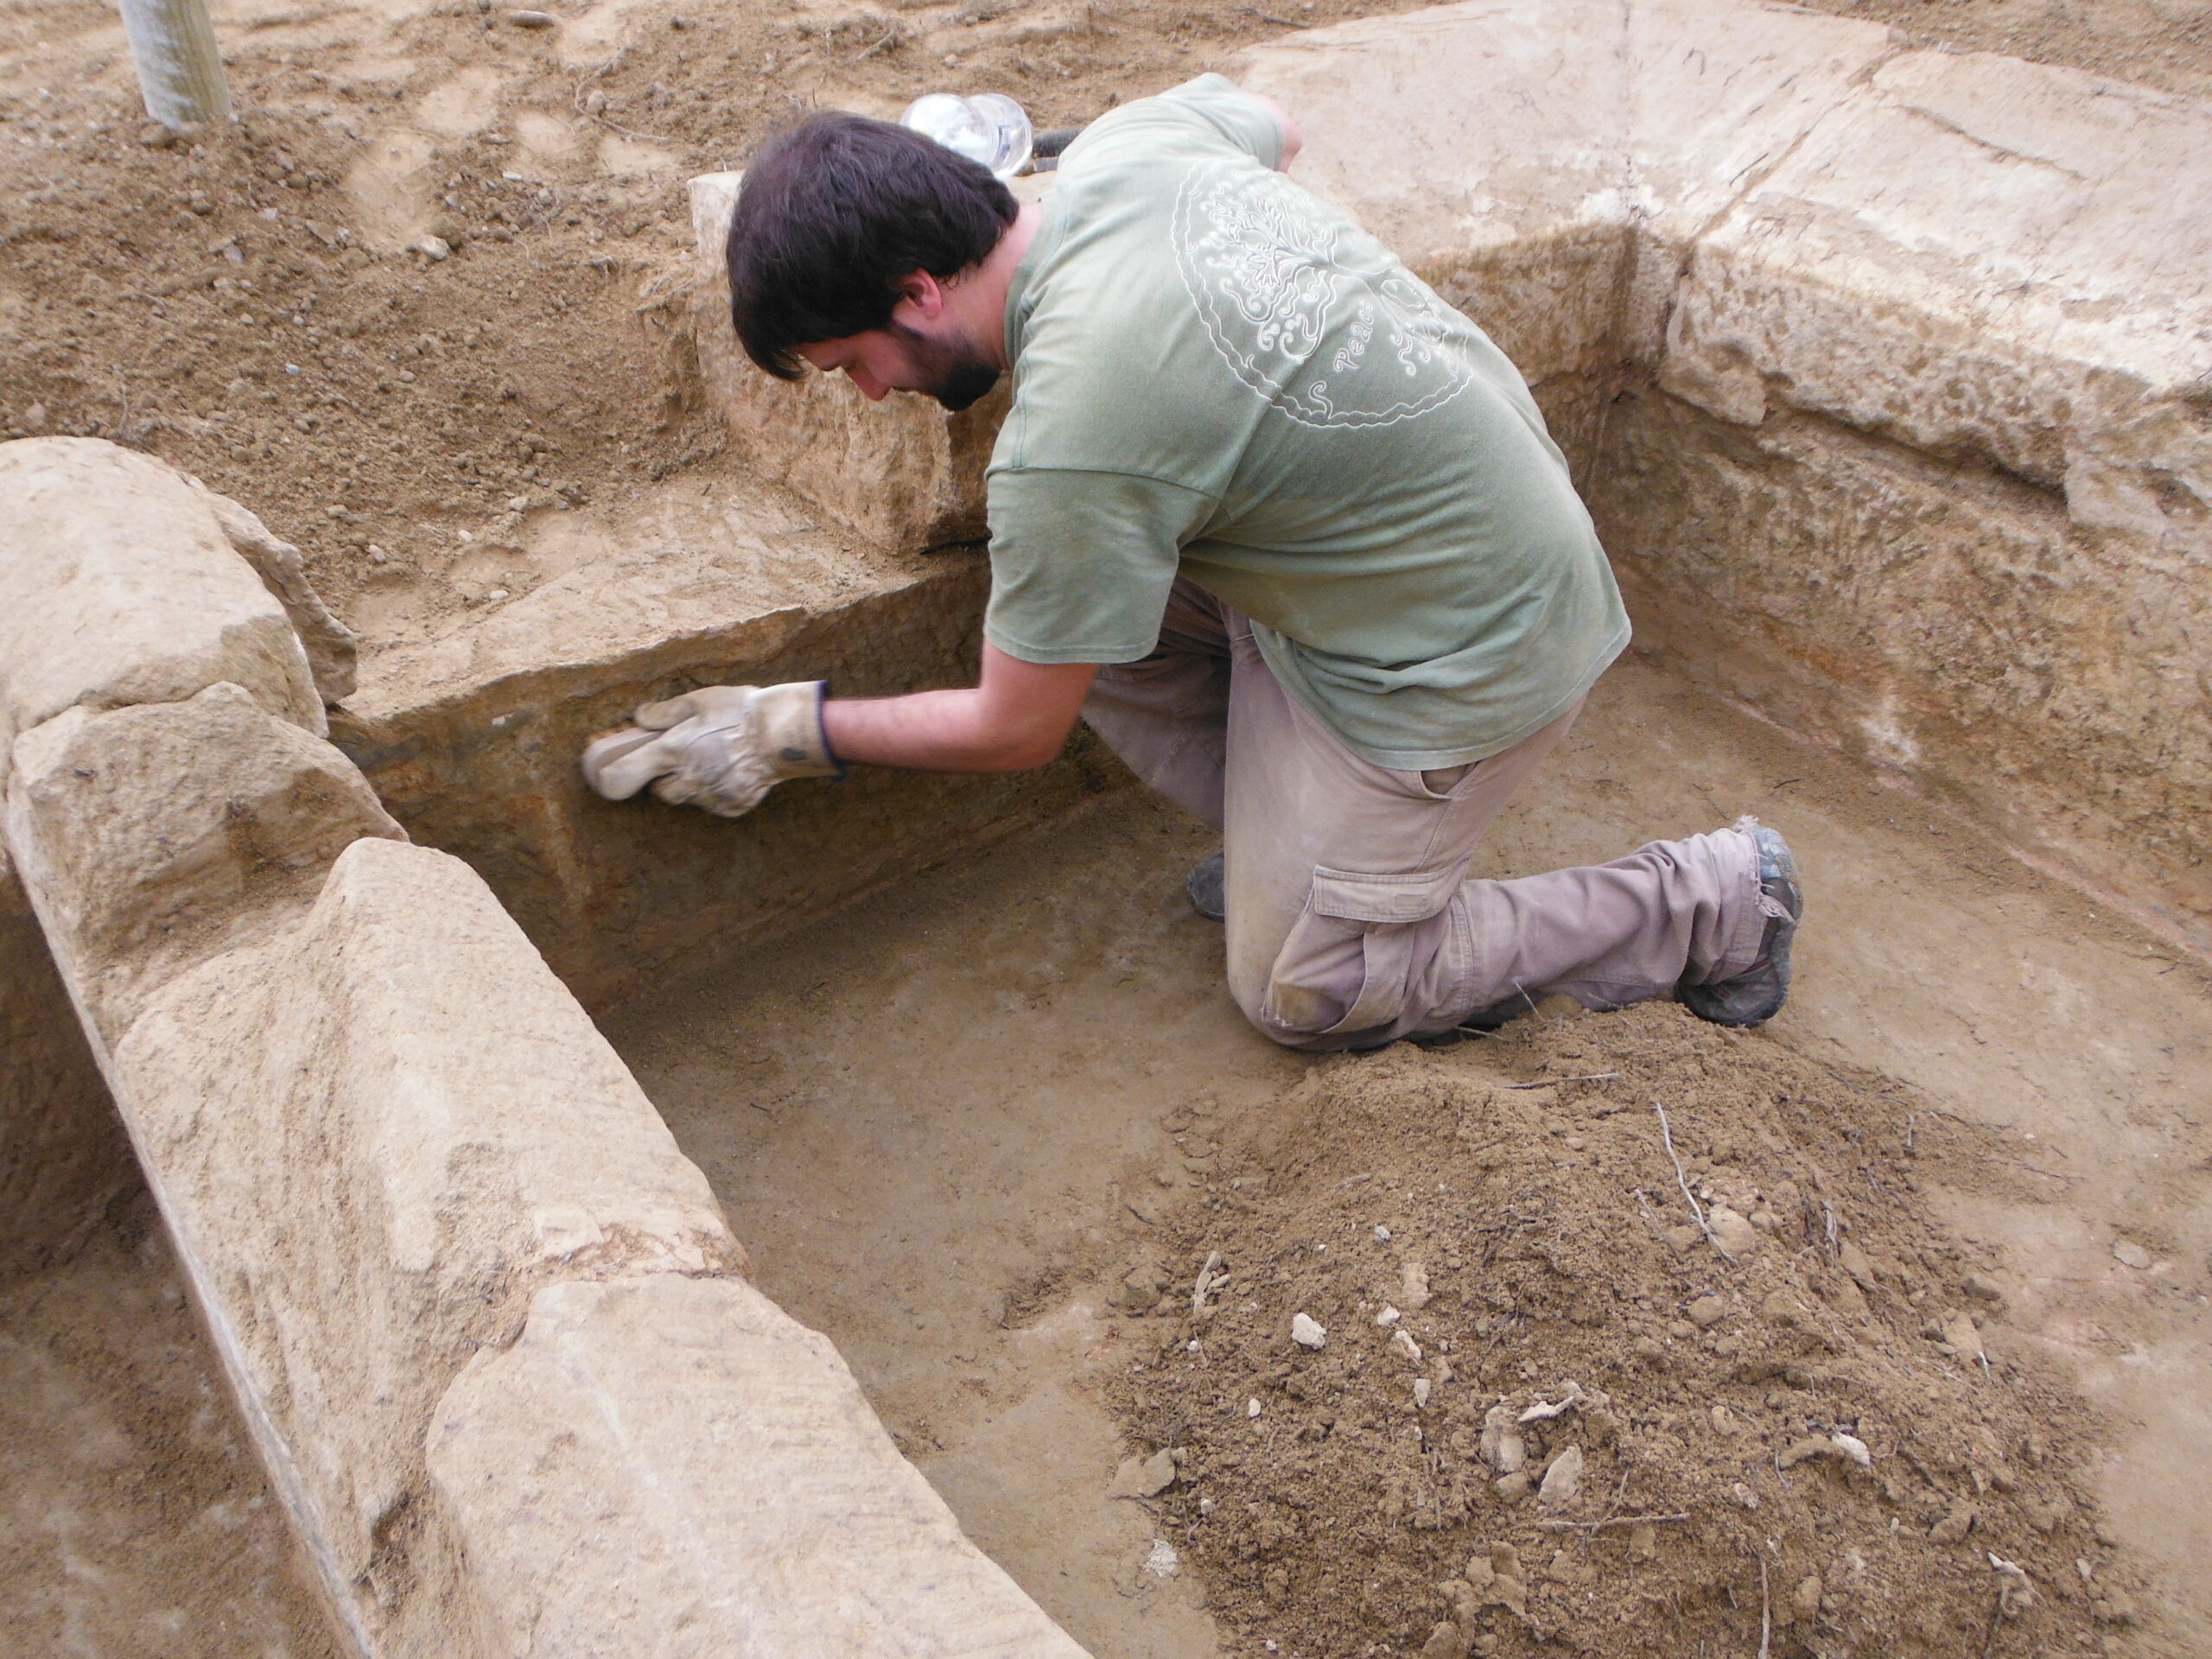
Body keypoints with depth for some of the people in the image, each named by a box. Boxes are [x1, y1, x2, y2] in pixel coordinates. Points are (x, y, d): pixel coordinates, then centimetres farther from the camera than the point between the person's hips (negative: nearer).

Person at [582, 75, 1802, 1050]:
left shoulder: (1068, 444, -31)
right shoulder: (1126, 142, -7)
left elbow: (1015, 732, -15)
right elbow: (1272, 124, 18)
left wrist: (788, 732, -4)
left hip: (1466, 657, -9)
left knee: (1304, 995, 5)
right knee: (1082, 589, 2)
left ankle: (1711, 904, 13)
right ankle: (1290, 837, 18)